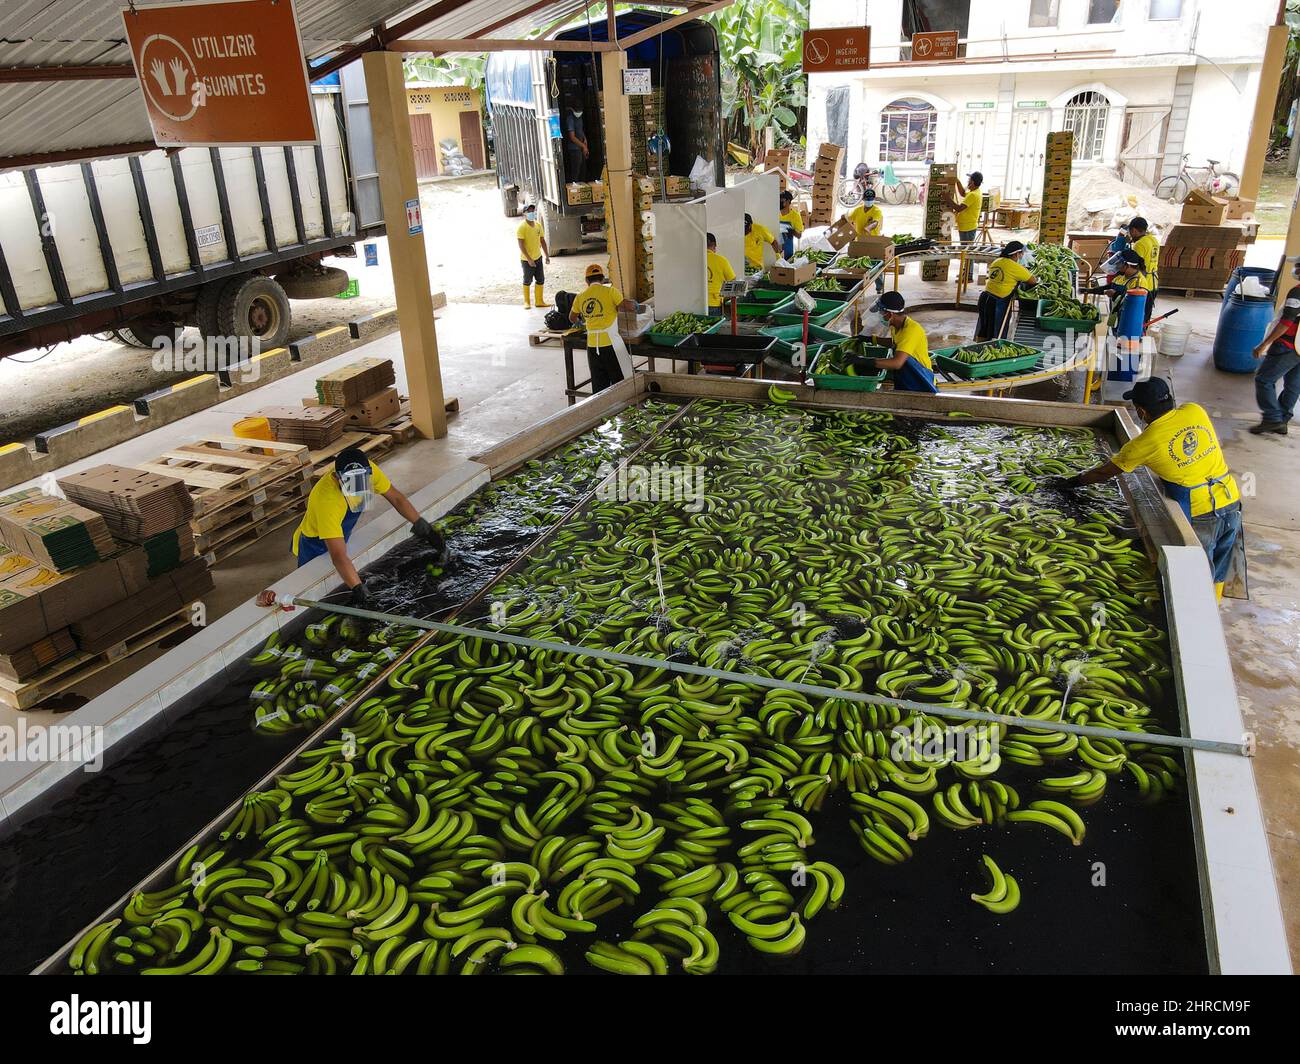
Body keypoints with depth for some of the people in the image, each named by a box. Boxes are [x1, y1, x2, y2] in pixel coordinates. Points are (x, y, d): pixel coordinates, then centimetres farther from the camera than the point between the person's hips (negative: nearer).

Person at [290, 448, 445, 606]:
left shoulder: (368, 471, -27)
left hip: (340, 537, 6)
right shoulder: (326, 499, -43)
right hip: (314, 547, -5)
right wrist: (358, 588, -56)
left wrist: (422, 526, -11)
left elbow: (395, 498, -8)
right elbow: (338, 556, -46)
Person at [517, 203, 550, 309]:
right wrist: (529, 259, -24)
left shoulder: (538, 225, 3)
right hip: (526, 259, -6)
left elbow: (542, 241, 12)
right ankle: (526, 302, 20)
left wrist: (547, 255, 8)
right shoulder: (521, 227, -16)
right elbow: (521, 245, -20)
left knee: (540, 280, 10)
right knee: (527, 281, 6)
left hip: (538, 257, 6)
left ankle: (539, 301, 22)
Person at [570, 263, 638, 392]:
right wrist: (634, 305, 10)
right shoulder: (610, 291, -6)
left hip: (592, 345, 5)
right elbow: (628, 306, -12)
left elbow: (572, 318, 23)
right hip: (610, 343, -5)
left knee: (598, 384, 12)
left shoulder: (581, 296, 9)